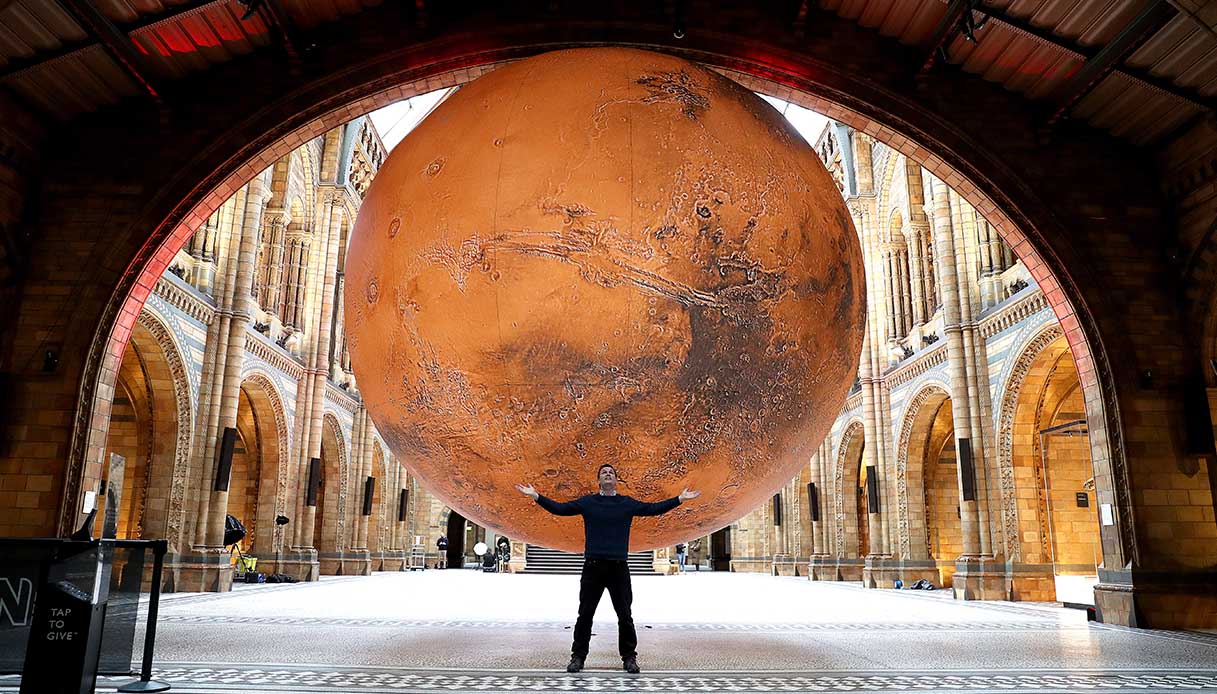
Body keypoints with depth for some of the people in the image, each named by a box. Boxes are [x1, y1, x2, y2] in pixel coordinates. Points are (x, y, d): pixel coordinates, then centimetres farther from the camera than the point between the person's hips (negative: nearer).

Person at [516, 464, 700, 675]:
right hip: (593, 567, 0)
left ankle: (629, 658, 17)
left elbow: (653, 509, 8)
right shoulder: (587, 502, 7)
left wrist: (680, 499, 4)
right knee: (585, 614, 4)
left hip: (619, 567, 0)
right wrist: (536, 496, -3)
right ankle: (578, 657, 15)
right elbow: (559, 508, 4)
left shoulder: (627, 503, 8)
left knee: (625, 615, 5)